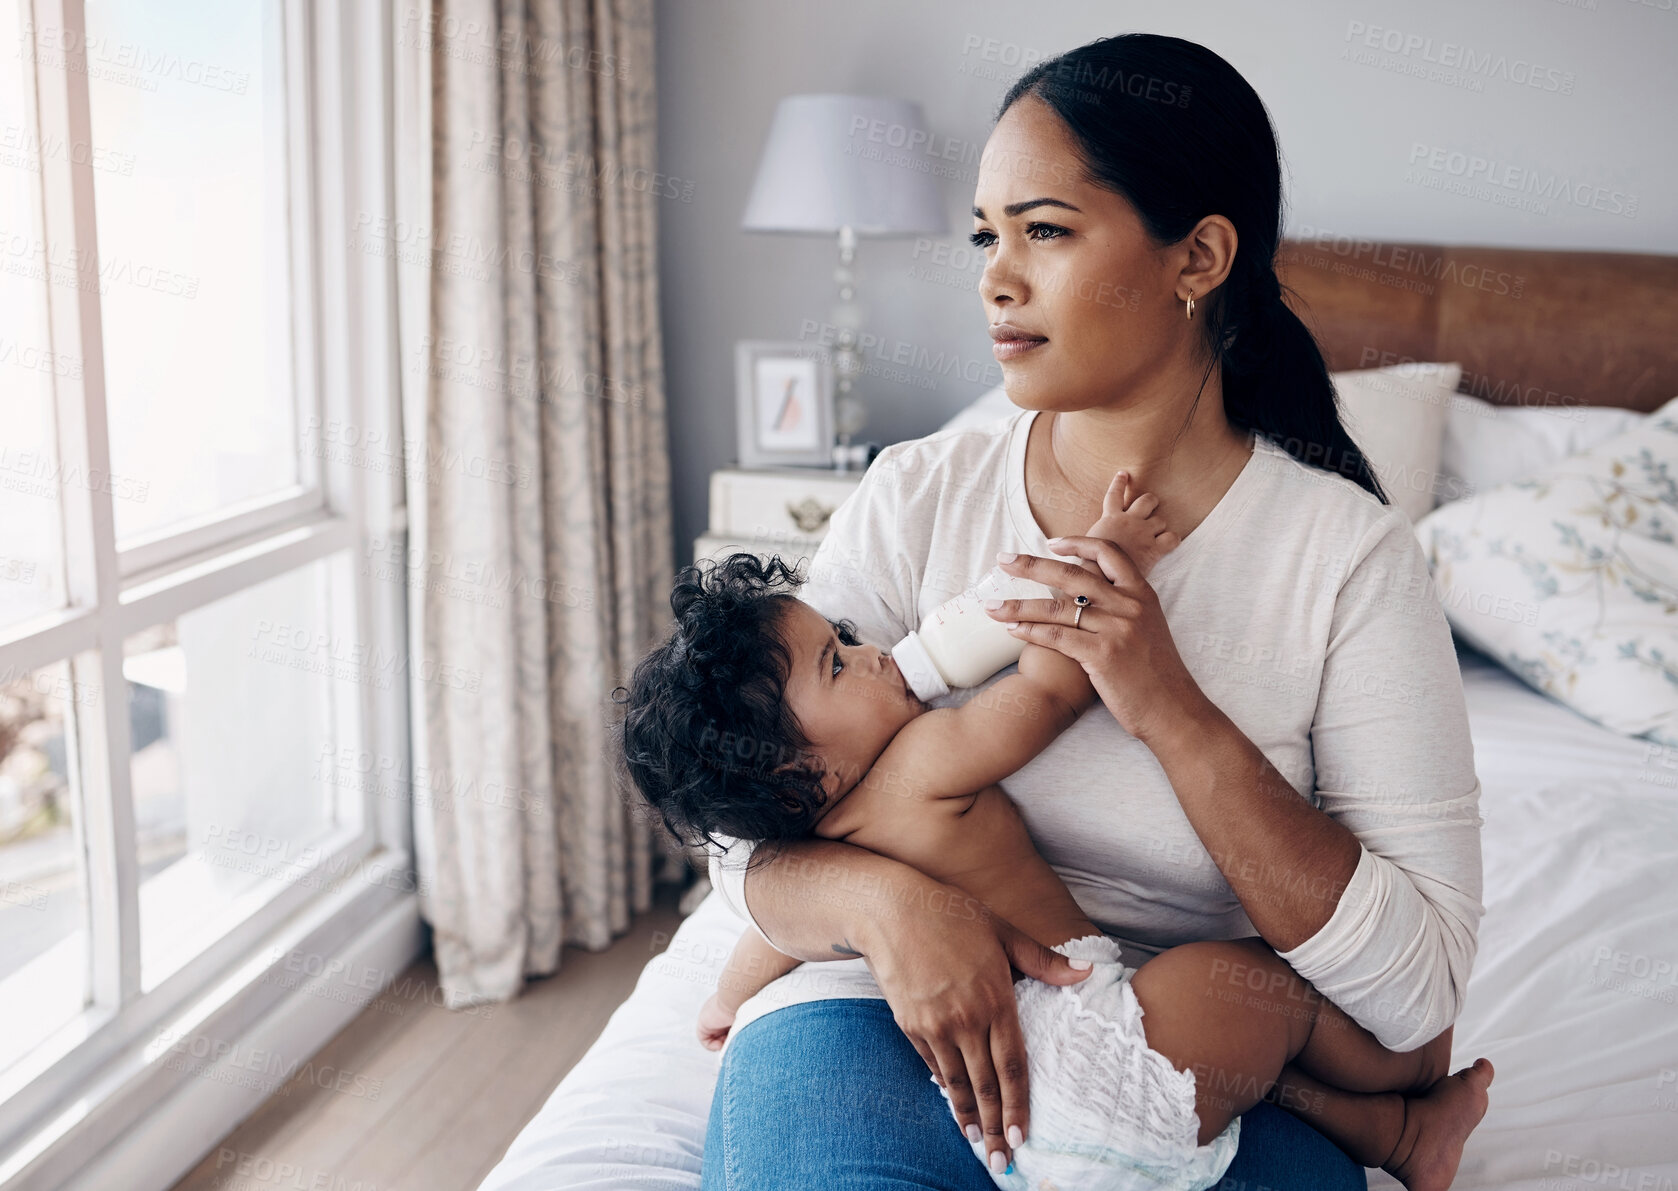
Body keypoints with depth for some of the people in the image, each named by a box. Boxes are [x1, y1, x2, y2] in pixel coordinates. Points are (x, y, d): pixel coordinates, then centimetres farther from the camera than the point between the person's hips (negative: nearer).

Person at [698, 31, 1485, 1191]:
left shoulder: (1350, 556, -7)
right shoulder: (916, 499, -1)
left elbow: (1418, 992, -11)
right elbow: (752, 846, 0)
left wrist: (1174, 712, -20)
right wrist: (881, 896, -23)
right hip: (902, 1033, 1)